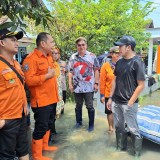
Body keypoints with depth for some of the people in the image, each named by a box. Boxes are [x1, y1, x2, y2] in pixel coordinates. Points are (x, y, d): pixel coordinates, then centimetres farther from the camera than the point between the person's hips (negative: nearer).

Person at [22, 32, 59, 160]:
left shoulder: (49, 57, 12)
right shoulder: (31, 59, -16)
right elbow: (29, 80, -25)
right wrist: (47, 75, -21)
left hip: (52, 99, 9)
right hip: (41, 101, -9)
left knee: (49, 124, 21)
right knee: (41, 127, 1)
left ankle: (45, 145, 40)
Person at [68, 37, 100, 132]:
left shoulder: (92, 56, 0)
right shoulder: (73, 57, 5)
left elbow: (96, 70, 0)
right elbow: (71, 72, 7)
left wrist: (96, 83, -5)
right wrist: (70, 84, 1)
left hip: (89, 87, -2)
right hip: (77, 86, 3)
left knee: (90, 106, 6)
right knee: (78, 106, 15)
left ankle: (91, 124, 20)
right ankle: (79, 122, 33)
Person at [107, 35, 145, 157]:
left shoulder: (137, 62, -13)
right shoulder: (119, 62, 7)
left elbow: (141, 85, -14)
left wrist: (130, 102, -16)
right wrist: (110, 98, 10)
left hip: (128, 103, -6)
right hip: (116, 102, 7)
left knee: (133, 129, 5)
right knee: (119, 127, 17)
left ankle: (137, 153, 23)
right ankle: (121, 148, 36)